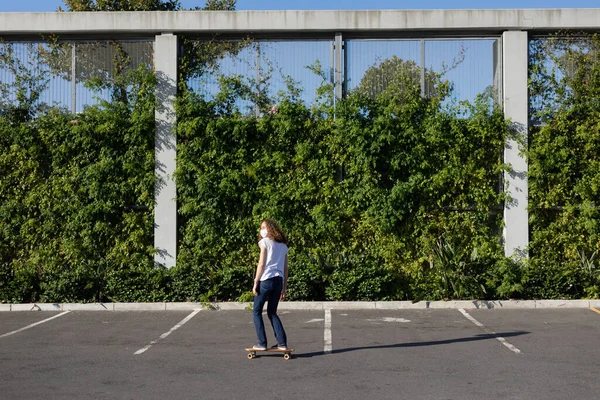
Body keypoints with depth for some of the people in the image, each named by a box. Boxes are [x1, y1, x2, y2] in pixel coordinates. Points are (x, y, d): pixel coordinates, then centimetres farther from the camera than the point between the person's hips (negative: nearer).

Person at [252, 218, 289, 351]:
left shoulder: (265, 242, -1)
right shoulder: (283, 245, 17)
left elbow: (261, 264, -8)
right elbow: (285, 269, 15)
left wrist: (255, 282, -5)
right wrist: (284, 288, 18)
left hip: (266, 280, -6)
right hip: (278, 280, 6)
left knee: (257, 311, 7)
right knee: (272, 312, 16)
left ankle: (262, 343, 2)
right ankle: (282, 343, 8)